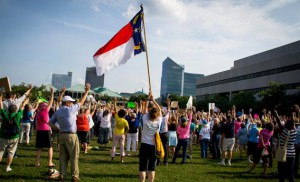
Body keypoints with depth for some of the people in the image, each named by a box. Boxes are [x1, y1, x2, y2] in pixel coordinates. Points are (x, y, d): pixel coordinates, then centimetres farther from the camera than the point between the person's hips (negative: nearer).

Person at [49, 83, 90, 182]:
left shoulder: (58, 111, 8)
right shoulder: (71, 109, -9)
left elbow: (51, 122, 9)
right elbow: (81, 102, 1)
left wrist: (57, 129, 11)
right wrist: (86, 91, 9)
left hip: (62, 135, 6)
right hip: (71, 135, -6)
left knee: (63, 156, 11)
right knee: (74, 156, 2)